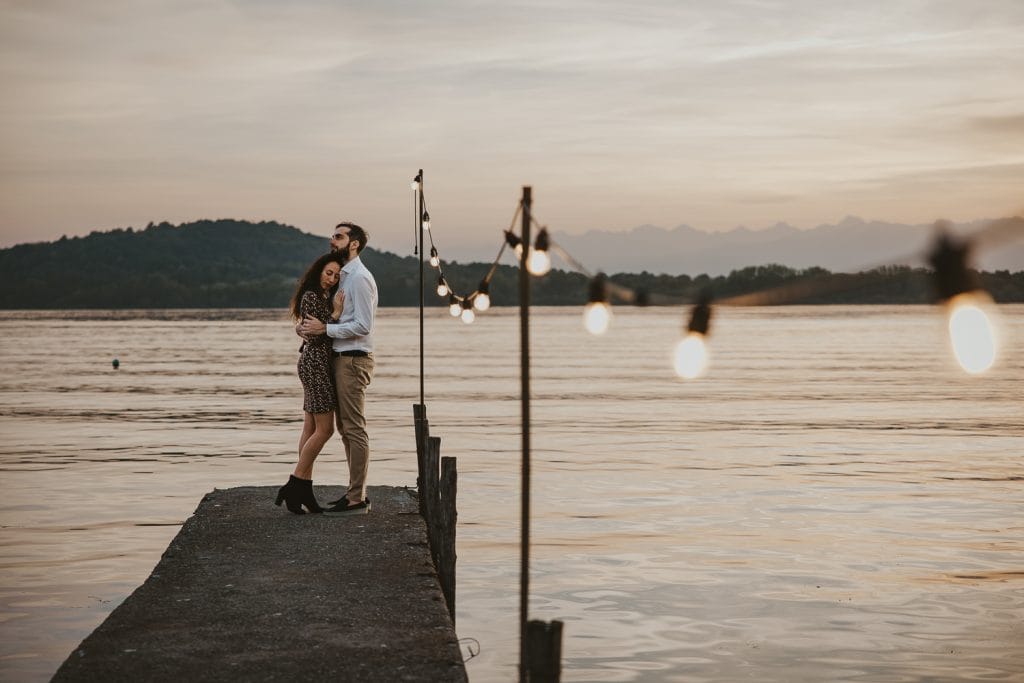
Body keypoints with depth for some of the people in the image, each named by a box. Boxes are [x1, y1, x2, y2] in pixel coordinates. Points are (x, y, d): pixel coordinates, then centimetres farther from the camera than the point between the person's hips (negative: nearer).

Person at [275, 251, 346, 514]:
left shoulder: (325, 297, 17)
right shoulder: (311, 297, -12)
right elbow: (315, 335, -17)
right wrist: (336, 314, -15)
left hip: (317, 363, 10)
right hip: (316, 363, -10)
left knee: (310, 428, 7)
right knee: (324, 429, -11)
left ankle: (304, 488, 7)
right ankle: (294, 485, -9)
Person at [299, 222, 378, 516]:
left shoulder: (359, 278, -13)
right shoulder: (344, 276, 18)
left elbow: (362, 326, -20)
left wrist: (325, 328, -19)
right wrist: (312, 326, 5)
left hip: (353, 359, -10)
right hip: (341, 358, 10)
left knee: (354, 428, -8)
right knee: (346, 428, 13)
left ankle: (356, 499, -5)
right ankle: (356, 494, 20)